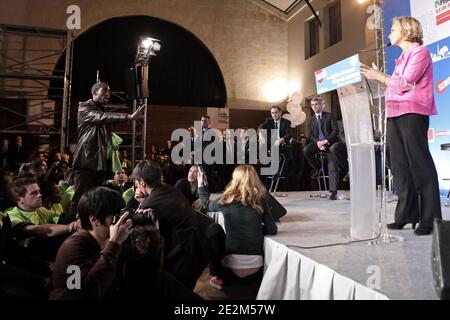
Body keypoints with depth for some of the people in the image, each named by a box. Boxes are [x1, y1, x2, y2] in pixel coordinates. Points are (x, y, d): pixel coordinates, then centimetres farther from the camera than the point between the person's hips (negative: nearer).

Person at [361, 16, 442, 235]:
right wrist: (375, 77, 13)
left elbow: (405, 84, -11)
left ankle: (430, 219, -2)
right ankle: (406, 215, 12)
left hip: (412, 113, -8)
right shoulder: (402, 57, 24)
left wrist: (379, 76, -4)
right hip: (395, 114, 8)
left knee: (420, 164, -7)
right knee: (400, 166, 6)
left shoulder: (419, 52, 0)